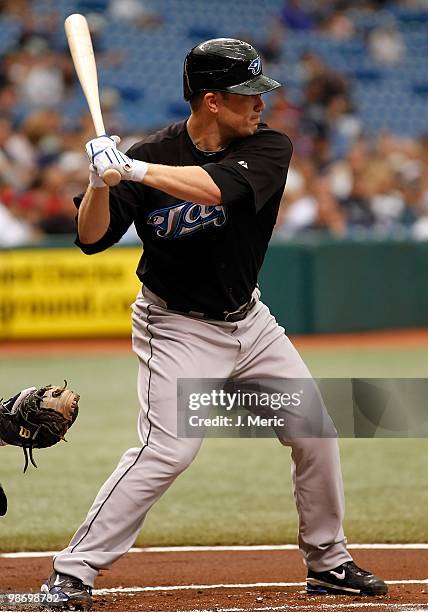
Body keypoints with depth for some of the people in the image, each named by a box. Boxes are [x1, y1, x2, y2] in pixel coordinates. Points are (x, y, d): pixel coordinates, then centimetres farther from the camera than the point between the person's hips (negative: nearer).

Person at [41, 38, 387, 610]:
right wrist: (100, 180, -37)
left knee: (316, 432, 5)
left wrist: (134, 169, -41)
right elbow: (91, 239, -18)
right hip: (178, 328, -5)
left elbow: (218, 187, -32)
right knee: (167, 450, -19)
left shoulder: (269, 147, -11)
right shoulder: (152, 153, -16)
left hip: (248, 320, 5)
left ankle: (328, 562, 23)